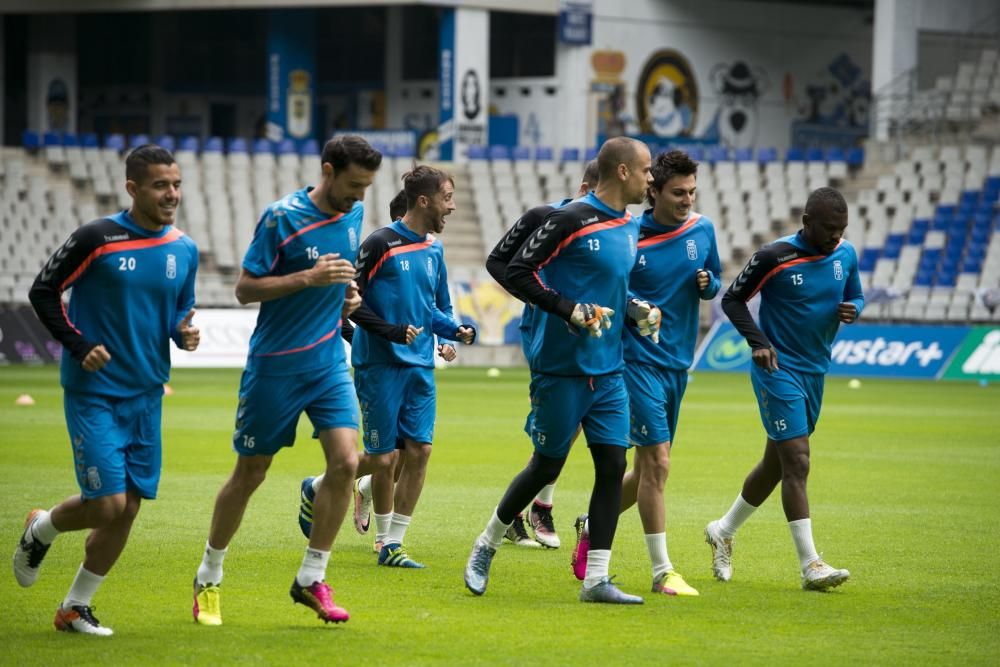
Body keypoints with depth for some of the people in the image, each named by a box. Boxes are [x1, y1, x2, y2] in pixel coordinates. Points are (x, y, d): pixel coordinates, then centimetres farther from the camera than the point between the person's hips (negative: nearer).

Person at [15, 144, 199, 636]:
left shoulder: (184, 251, 5)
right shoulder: (97, 239, -12)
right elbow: (43, 292, -6)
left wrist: (184, 332, -5)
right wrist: (80, 347, -14)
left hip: (146, 394, 6)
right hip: (93, 392, -6)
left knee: (128, 508, 4)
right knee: (108, 504, -11)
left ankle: (75, 608, 20)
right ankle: (42, 529, 23)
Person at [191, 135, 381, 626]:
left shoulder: (353, 215, 5)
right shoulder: (282, 217, -15)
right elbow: (245, 289, -14)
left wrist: (347, 293, 4)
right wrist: (308, 278, -25)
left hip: (328, 363, 5)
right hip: (275, 364, -5)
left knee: (346, 461, -12)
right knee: (249, 474, 5)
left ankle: (311, 579, 0)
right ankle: (208, 580, 23)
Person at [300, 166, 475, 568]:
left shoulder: (433, 249, 11)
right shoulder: (381, 244, -10)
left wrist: (453, 332, 1)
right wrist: (391, 331, -19)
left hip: (420, 368, 6)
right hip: (380, 365, -6)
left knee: (418, 451, -2)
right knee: (385, 456, -4)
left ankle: (393, 544, 7)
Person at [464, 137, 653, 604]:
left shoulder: (630, 227, 12)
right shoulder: (572, 219, -14)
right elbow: (518, 273, -15)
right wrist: (570, 310, -21)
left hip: (608, 371, 7)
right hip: (561, 368, -7)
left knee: (613, 465, -2)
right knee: (546, 467, 3)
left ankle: (596, 579, 2)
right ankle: (486, 547, 24)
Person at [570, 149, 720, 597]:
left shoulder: (702, 230, 5)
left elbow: (715, 281, 18)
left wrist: (707, 284, -5)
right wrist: (632, 305, -22)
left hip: (678, 365, 6)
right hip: (638, 359, -6)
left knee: (648, 468, 13)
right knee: (657, 462, -13)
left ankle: (592, 525, 37)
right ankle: (662, 572, -9)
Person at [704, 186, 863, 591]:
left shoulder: (846, 255, 2)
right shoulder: (774, 257, -15)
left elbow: (856, 296, 17)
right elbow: (732, 300, -5)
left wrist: (852, 310, -8)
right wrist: (758, 341, -18)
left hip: (815, 372, 7)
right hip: (778, 370, -7)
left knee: (777, 463, 16)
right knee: (797, 462, -13)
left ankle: (723, 531, 36)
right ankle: (811, 566, -14)